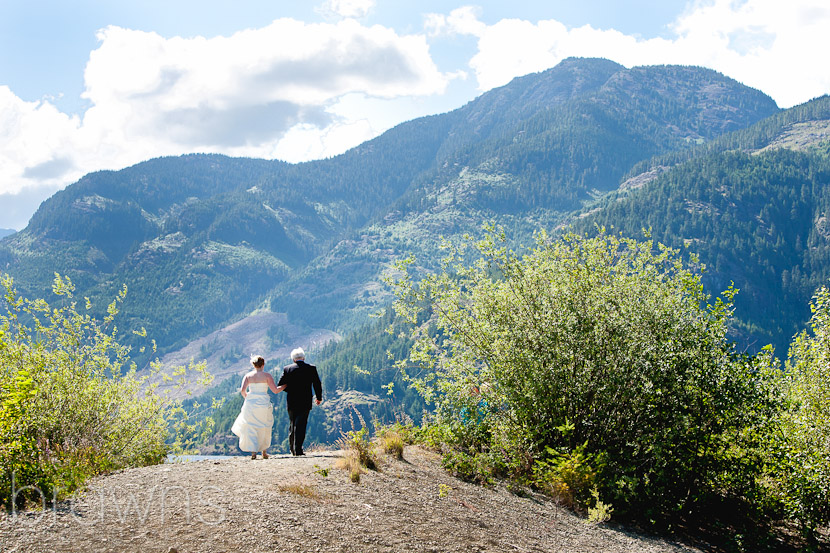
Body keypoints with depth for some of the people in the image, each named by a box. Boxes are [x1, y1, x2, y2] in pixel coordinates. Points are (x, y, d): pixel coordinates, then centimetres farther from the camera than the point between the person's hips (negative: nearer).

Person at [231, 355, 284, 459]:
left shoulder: (248, 376, 5)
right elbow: (275, 390, -5)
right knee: (264, 428, 16)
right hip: (263, 403, -1)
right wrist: (285, 386, 11)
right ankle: (264, 451, 18)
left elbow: (242, 390, -5)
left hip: (250, 403, 1)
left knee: (250, 428, 6)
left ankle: (253, 452, -7)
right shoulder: (267, 375, -2)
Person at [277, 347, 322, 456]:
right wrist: (319, 397, 14)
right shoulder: (311, 368, -3)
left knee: (292, 425, 16)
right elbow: (317, 385, 0)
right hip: (305, 402, -2)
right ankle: (298, 449, -8)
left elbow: (280, 385, 0)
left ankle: (292, 448, 19)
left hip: (291, 402, 2)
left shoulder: (287, 369, -1)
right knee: (301, 425, -1)